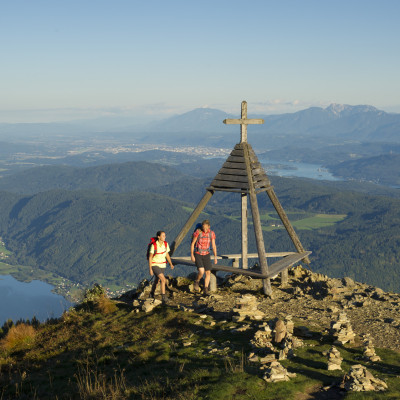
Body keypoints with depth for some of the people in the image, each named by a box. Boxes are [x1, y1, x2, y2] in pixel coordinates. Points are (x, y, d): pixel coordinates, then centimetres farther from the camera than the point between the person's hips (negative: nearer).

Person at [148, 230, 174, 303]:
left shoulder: (166, 244, -6)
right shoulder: (154, 245, -20)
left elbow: (167, 254, 7)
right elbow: (150, 257, -14)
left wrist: (171, 264, -2)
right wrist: (150, 269, -15)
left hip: (162, 265, 6)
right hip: (154, 265, -6)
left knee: (157, 281, 21)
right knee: (163, 279, -23)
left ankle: (152, 294, 46)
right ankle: (164, 297, -17)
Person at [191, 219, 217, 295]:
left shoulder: (212, 233, -7)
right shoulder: (197, 232, -18)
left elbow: (214, 246, -1)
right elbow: (192, 244, -10)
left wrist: (215, 257, -6)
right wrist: (192, 255, -14)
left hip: (206, 255, 4)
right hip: (197, 255, -3)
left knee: (208, 273, -2)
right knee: (201, 271, -21)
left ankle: (206, 290, 11)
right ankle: (197, 282, 11)